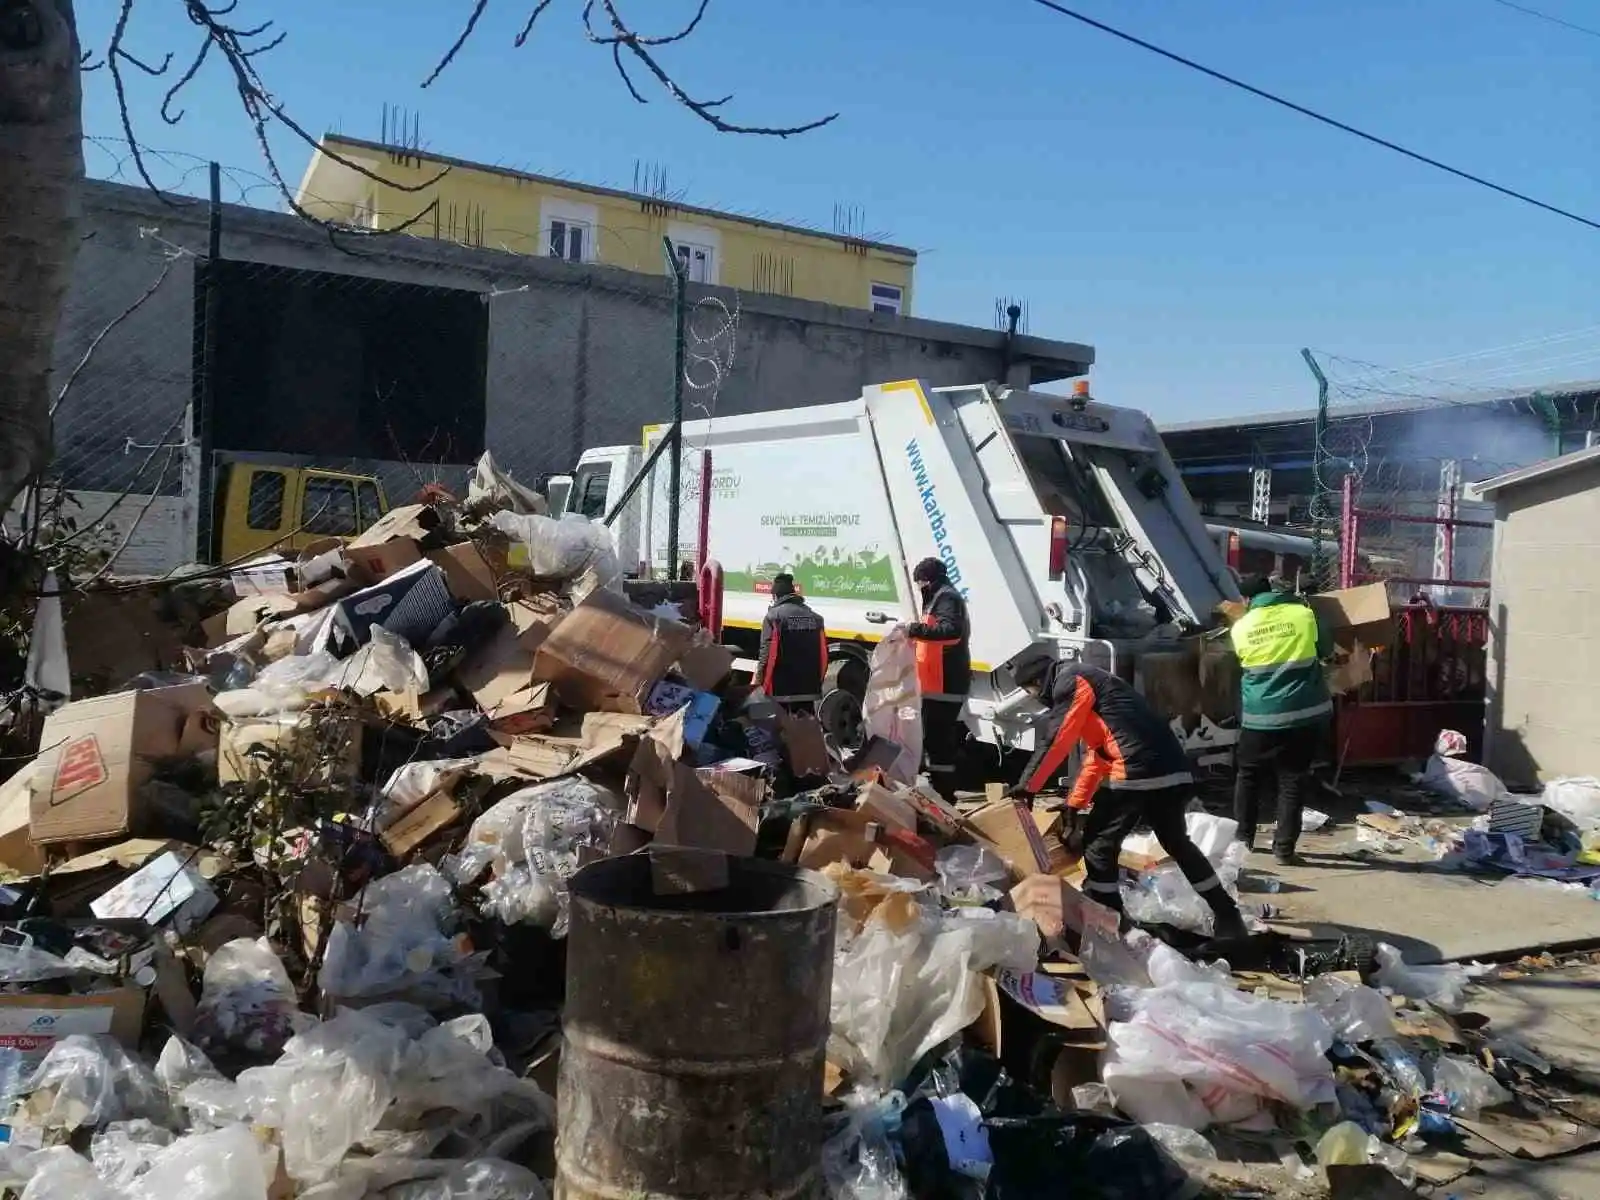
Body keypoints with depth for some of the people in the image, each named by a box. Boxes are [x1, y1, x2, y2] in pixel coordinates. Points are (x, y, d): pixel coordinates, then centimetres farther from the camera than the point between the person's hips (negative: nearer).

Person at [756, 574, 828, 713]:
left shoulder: (774, 616, -7)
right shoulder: (814, 617, 10)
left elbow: (766, 653, -13)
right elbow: (823, 653, 8)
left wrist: (758, 680, -6)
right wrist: (817, 681, 16)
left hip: (780, 689, -5)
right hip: (808, 687, 5)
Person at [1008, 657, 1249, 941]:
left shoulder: (1070, 682, 1)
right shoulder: (1092, 683, 30)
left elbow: (1055, 741, -5)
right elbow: (1097, 755, 31)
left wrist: (1028, 786, 3)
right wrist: (1074, 805, 29)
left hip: (1137, 775, -9)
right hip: (1175, 772, 9)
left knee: (1098, 844, 3)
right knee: (1178, 844, 24)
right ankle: (1228, 918, 32)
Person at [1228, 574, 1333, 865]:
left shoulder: (1241, 627, 0)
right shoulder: (1303, 614, -1)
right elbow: (1326, 649, 14)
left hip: (1261, 716, 0)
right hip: (1306, 713, 0)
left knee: (1248, 776, 18)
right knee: (1293, 781, 6)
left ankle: (1243, 838, 25)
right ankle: (1284, 848, 4)